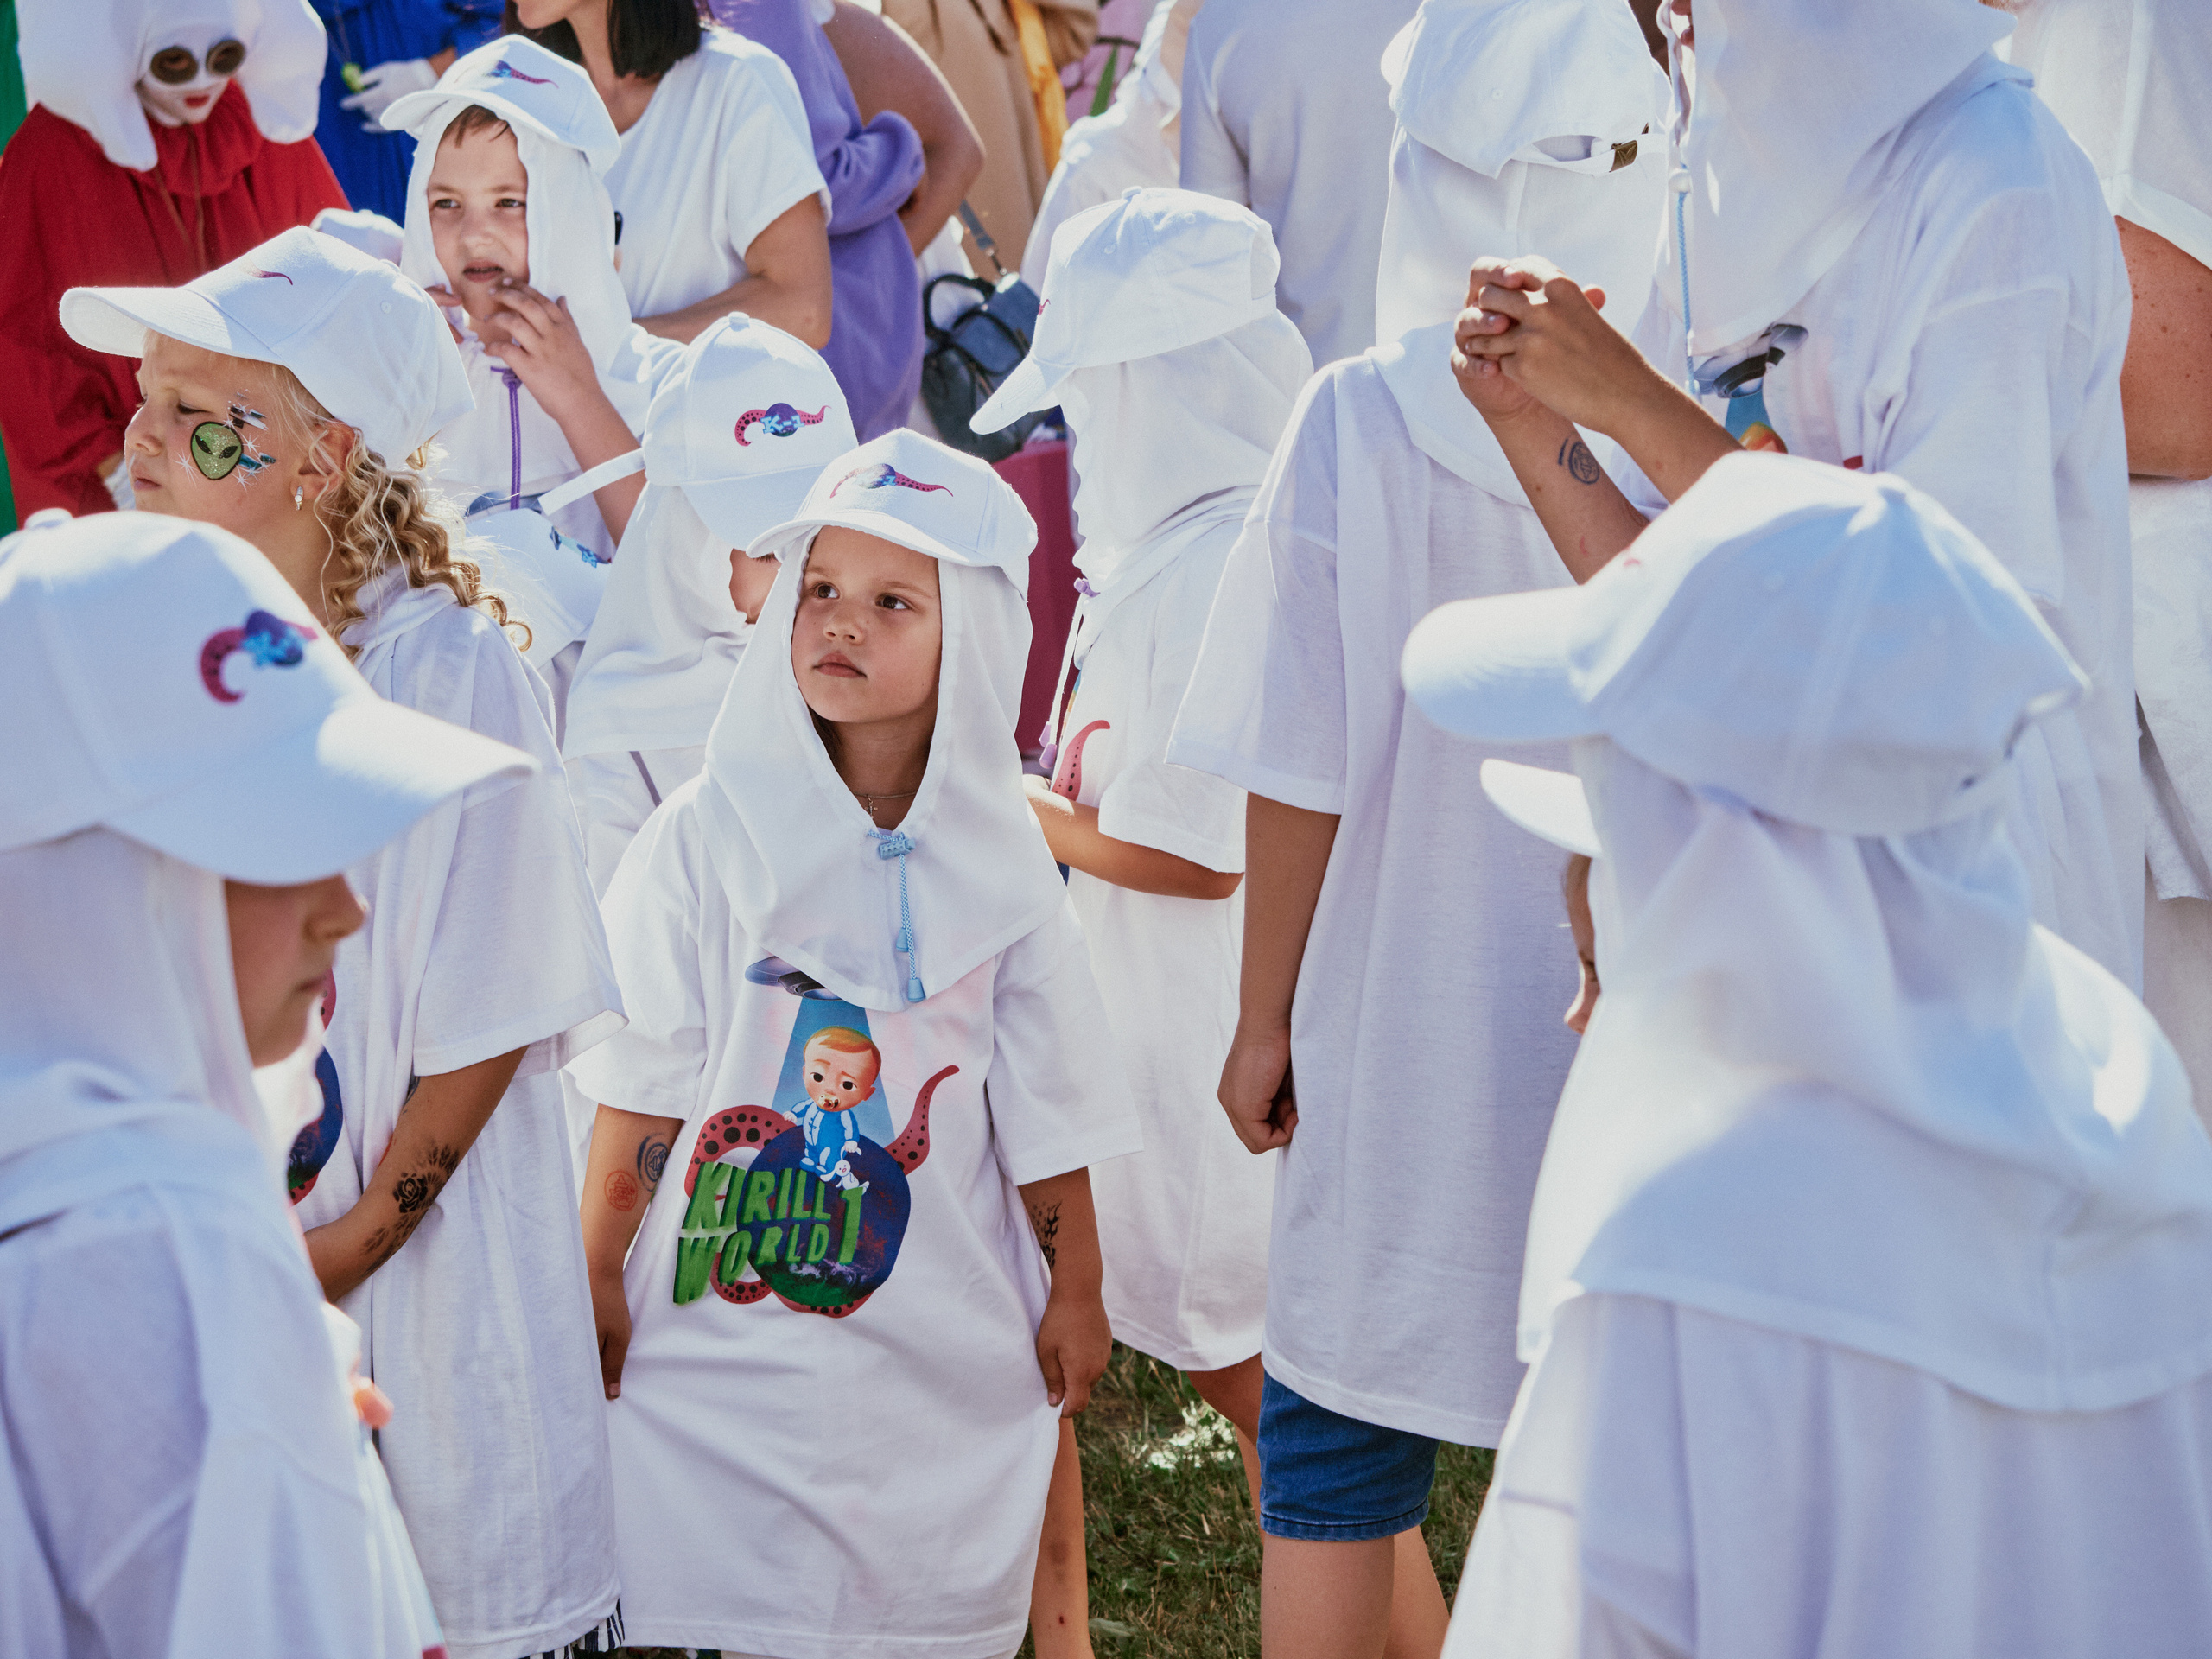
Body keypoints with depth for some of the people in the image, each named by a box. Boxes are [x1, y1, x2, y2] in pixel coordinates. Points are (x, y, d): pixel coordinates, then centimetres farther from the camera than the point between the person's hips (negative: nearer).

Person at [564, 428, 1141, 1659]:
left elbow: (1046, 1110, 7)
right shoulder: (712, 833, -4)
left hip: (935, 1334, 1)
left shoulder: (997, 857, 1)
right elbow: (644, 1086, -2)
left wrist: (1075, 1292, 10)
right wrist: (599, 1275, -2)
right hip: (724, 1315, -1)